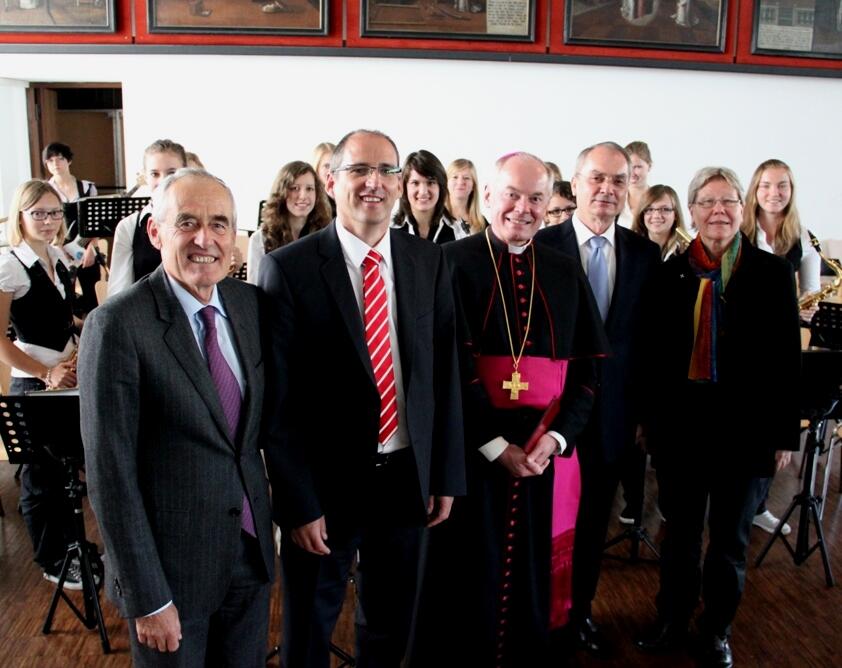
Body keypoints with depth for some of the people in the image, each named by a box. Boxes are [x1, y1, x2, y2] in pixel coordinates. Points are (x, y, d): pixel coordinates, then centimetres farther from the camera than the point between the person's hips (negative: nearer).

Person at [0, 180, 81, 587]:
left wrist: (77, 353, 4)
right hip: (33, 384, -6)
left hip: (67, 376, 7)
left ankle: (70, 544, 34)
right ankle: (53, 562, 22)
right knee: (41, 475, 7)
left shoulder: (58, 257, 7)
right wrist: (46, 373, -19)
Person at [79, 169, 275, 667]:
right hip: (172, 564, -5)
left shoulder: (252, 303, -1)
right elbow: (110, 473, -17)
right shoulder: (117, 325, -18)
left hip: (253, 548, 5)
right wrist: (147, 598, -15)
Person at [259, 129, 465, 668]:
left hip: (407, 477, 3)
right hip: (325, 483, -3)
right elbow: (279, 399, -11)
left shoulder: (429, 261, 0)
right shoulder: (288, 269, -12)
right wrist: (299, 502, -12)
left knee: (393, 624, 22)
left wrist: (447, 476, 4)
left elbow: (445, 373, 3)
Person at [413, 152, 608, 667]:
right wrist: (496, 444, -15)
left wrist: (557, 437, -9)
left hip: (544, 450, 4)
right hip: (470, 447, -3)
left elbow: (586, 368, 5)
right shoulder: (455, 263, -5)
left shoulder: (566, 274, 8)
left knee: (532, 572, 15)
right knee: (469, 575, 8)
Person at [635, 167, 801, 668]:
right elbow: (656, 351, 3)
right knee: (679, 531, 13)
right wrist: (650, 418, 3)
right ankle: (673, 622, 31)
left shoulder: (772, 271, -2)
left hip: (744, 425, -1)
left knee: (730, 537, 13)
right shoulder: (673, 272, 1)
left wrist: (786, 433, -4)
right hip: (681, 421, 1)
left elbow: (788, 357, -2)